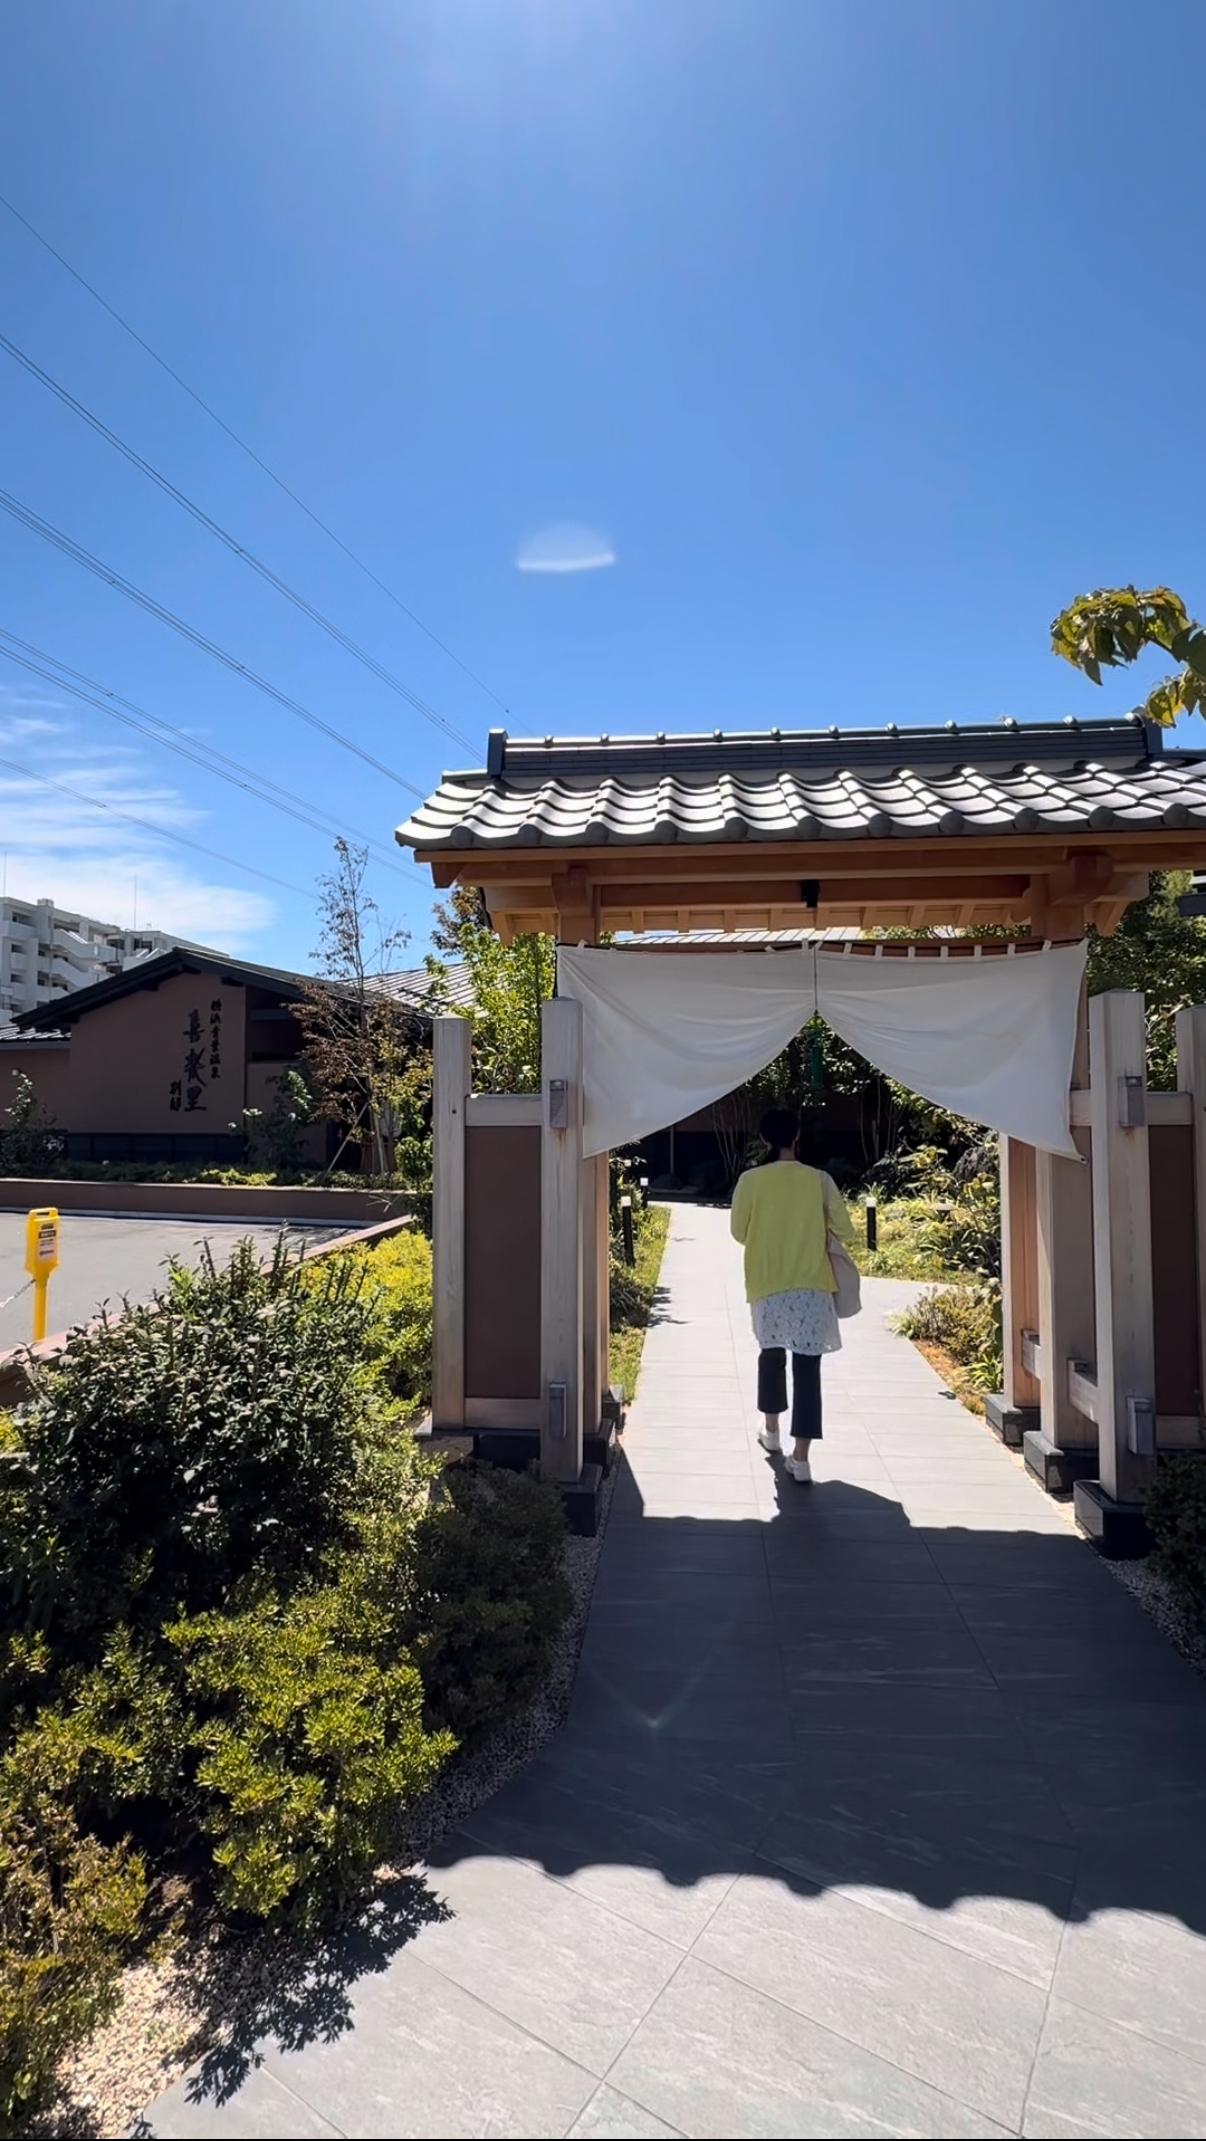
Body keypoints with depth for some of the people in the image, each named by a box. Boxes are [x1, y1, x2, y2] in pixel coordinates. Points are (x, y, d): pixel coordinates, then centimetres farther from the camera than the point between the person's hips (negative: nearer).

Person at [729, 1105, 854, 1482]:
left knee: (771, 1353, 23)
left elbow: (739, 1232, 2)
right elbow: (845, 1232, 0)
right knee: (807, 1367, 2)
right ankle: (800, 1457, 0)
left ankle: (772, 1431, 35)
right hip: (811, 1287, -1)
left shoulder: (750, 1180, -6)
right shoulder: (820, 1180, -5)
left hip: (767, 1285, 1)